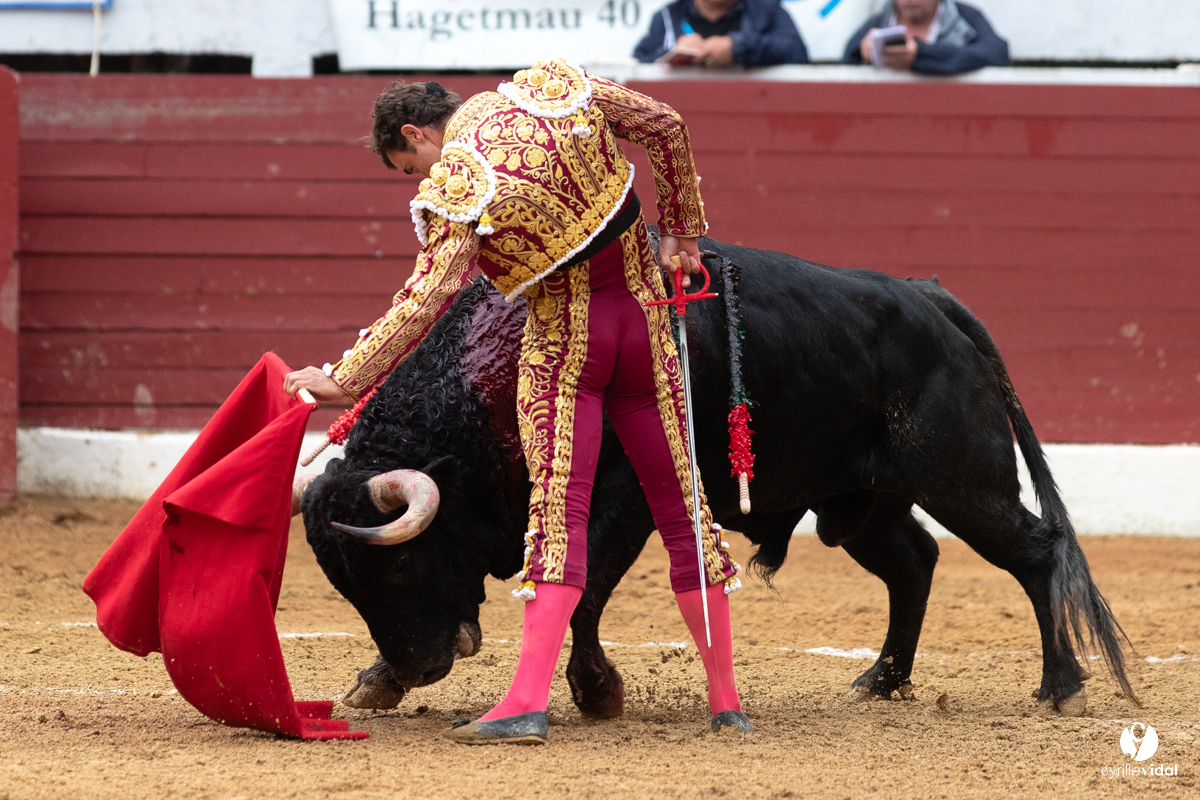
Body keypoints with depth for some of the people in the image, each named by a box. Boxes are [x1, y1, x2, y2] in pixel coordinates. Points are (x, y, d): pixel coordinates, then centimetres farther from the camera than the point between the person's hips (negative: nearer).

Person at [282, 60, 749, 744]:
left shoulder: (454, 187, -15)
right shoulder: (551, 85, 1)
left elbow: (427, 302, -23)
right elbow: (665, 126, 7)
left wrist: (342, 379, -20)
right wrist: (683, 231, 16)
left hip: (564, 337, -5)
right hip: (646, 316, 5)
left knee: (559, 510, -10)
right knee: (682, 508, 9)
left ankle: (529, 702, -21)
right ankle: (726, 700, 14)